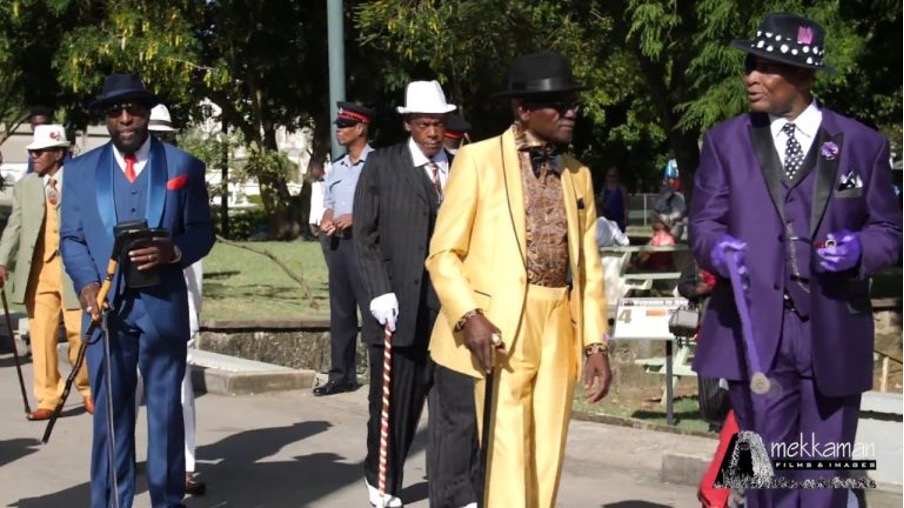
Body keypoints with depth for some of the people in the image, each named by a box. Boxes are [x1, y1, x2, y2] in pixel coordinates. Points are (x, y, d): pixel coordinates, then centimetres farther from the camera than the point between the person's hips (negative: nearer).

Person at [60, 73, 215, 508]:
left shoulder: (183, 166, 8)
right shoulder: (82, 169, 9)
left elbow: (201, 231, 5)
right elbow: (71, 237, 7)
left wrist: (172, 251, -16)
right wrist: (86, 283, -10)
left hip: (163, 306, 0)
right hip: (105, 307, 0)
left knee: (166, 408, 7)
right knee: (110, 411, 1)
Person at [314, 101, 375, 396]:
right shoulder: (337, 168, 18)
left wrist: (356, 218, -19)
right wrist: (326, 222, 1)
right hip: (338, 243, 8)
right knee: (340, 311, 10)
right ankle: (341, 374, 16)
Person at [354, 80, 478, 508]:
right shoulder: (381, 167, 3)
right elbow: (365, 236, -1)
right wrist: (379, 292, -11)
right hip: (401, 306, -1)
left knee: (459, 400, -6)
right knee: (394, 403, 10)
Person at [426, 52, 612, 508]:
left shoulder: (578, 175, 15)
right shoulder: (478, 160, 0)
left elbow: (589, 267, 16)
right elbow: (443, 253, -2)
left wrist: (596, 343, 7)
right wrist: (469, 316, -17)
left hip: (558, 335, 5)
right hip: (498, 331, -5)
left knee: (546, 462, 7)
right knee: (509, 460, -8)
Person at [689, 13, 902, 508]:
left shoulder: (863, 144, 7)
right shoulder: (725, 140, 10)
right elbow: (704, 221, 5)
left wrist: (859, 248, -14)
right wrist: (716, 247, -18)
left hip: (833, 336, 0)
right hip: (755, 332, 0)